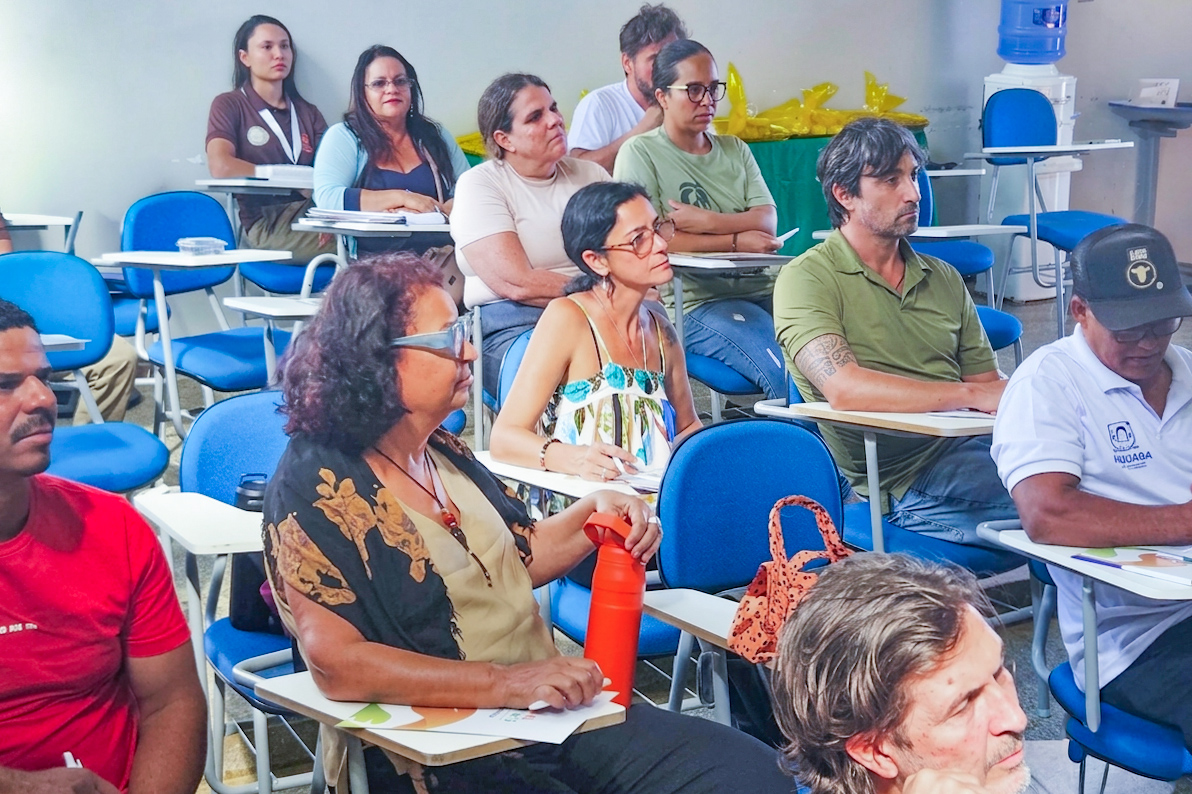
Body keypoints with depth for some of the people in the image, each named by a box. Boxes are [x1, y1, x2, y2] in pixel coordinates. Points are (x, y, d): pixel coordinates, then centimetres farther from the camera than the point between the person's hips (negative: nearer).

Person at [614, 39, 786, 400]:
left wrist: (705, 221, -11)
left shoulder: (735, 150, 21)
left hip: (762, 289, 6)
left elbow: (767, 220, 7)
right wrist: (736, 241, -6)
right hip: (696, 303, -6)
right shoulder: (640, 153, 3)